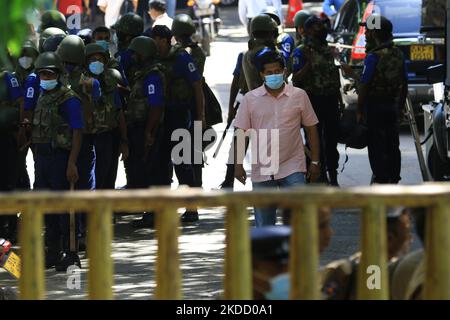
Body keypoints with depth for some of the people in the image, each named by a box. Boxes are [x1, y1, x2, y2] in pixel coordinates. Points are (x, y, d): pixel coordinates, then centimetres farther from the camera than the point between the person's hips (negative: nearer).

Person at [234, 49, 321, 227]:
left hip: (292, 168, -1)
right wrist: (238, 164, -3)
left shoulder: (298, 96, 2)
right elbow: (241, 132, 4)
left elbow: (311, 129, 8)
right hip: (261, 170, 1)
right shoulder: (251, 99, 2)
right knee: (263, 222, 8)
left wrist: (315, 162, 6)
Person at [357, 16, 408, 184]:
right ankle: (393, 178, 19)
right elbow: (404, 83, 12)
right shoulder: (398, 54, 6)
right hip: (392, 105, 7)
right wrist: (401, 105, 20)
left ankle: (380, 179, -3)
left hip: (374, 107, -7)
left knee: (376, 146, -2)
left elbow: (364, 86, -17)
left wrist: (359, 110, -11)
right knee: (392, 145, 13)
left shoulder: (374, 57, -17)